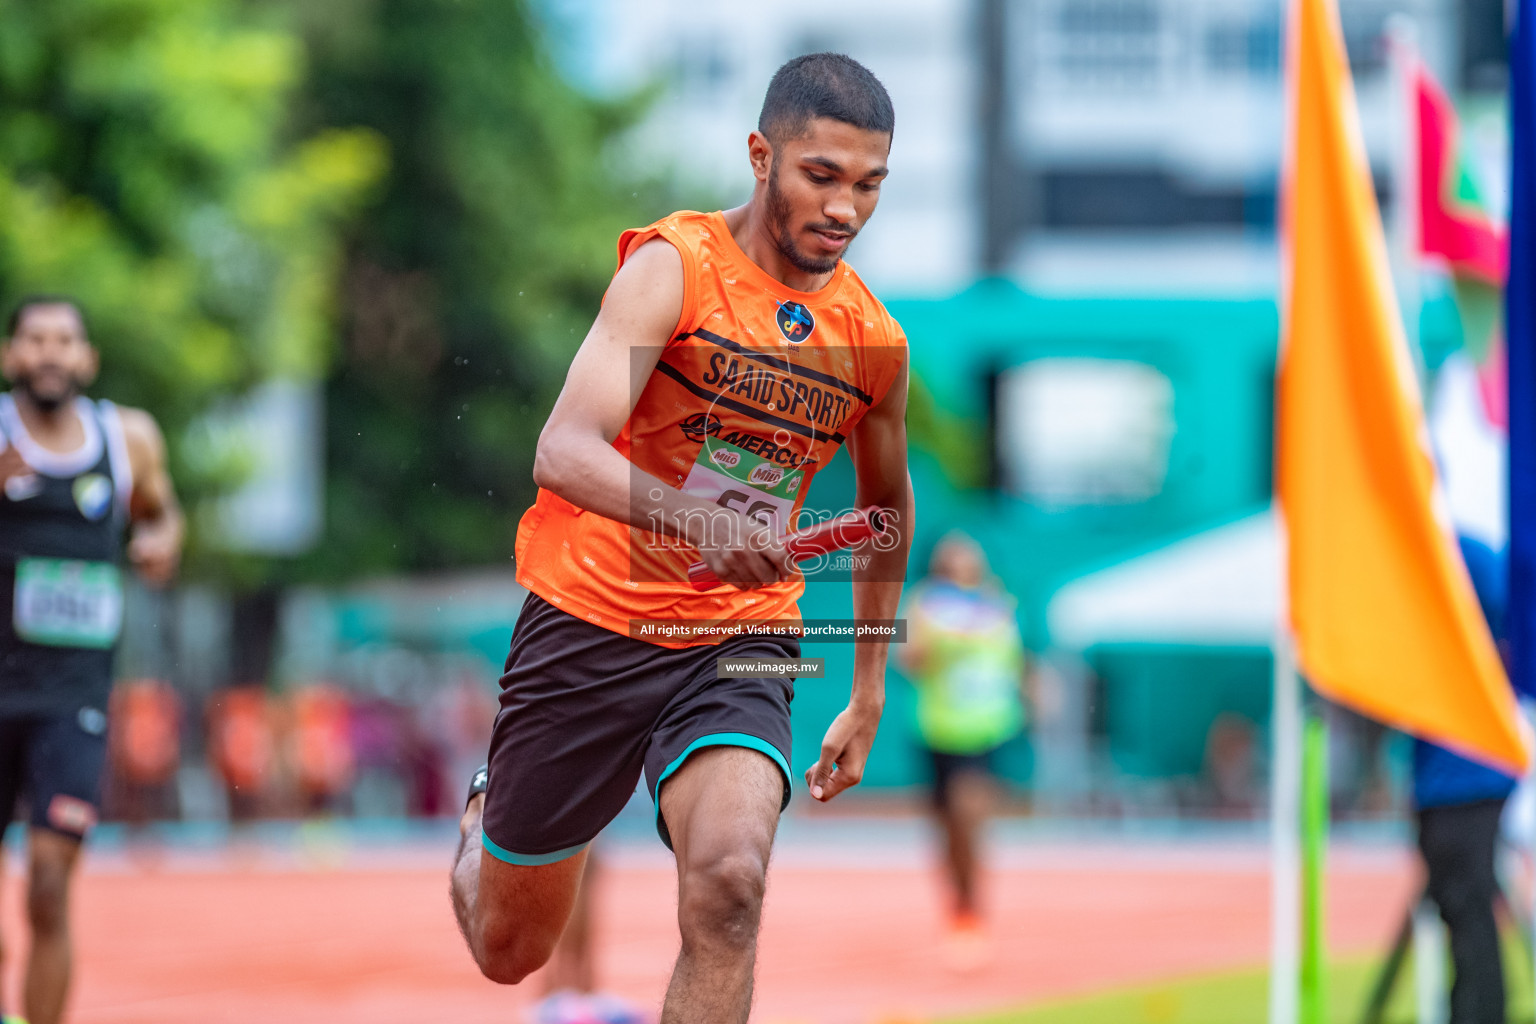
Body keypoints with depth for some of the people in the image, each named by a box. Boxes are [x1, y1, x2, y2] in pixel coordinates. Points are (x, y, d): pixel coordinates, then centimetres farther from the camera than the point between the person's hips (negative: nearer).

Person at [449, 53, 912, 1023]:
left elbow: (887, 504, 22)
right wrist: (698, 521, -46)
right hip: (591, 619, -2)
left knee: (729, 883, -27)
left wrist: (870, 696, 21)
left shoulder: (875, 341, 1)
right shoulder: (676, 266, -14)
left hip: (739, 648, 2)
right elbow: (564, 452, -28)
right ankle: (481, 828, 50)